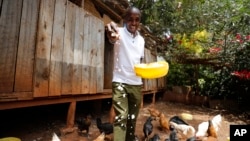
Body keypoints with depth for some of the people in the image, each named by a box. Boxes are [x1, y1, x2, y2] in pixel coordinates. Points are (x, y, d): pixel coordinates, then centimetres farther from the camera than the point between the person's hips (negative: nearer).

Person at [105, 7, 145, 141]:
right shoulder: (119, 32, -8)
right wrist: (110, 31, -56)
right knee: (121, 117, -8)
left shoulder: (141, 39, 10)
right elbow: (113, 38, -33)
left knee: (133, 118, 14)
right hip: (120, 82, -5)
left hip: (136, 83, 6)